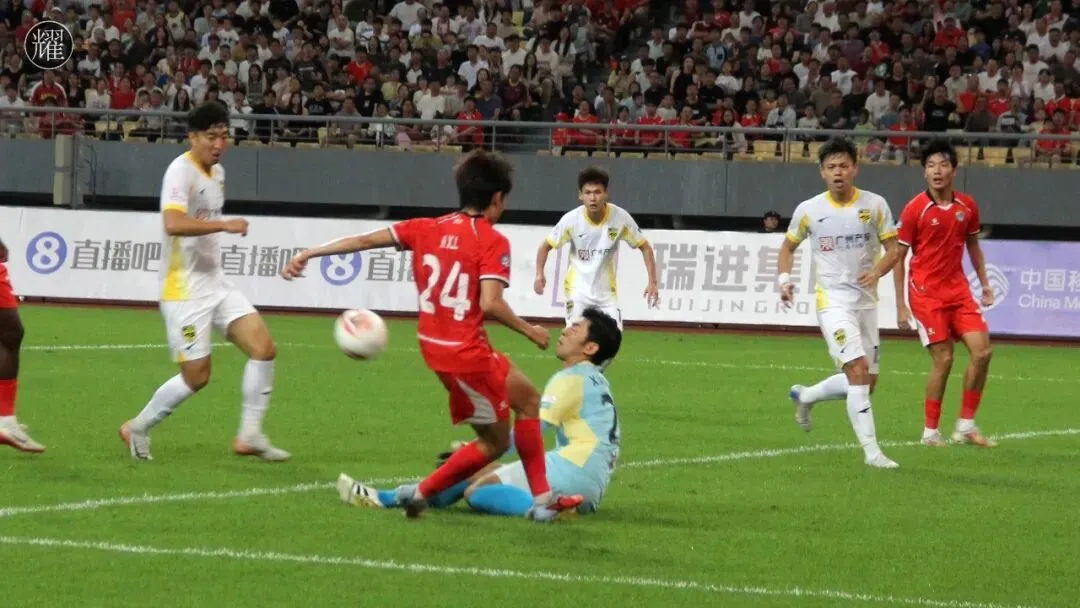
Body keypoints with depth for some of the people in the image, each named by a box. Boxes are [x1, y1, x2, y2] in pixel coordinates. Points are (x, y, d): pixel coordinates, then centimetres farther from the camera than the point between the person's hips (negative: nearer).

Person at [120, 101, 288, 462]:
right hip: (185, 289, -8)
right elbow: (173, 223, -33)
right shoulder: (181, 171, -17)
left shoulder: (218, 172, 12)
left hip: (215, 282, 8)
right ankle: (138, 429, 15)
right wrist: (225, 225, -33)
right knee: (197, 376, -5)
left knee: (264, 348, -5)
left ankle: (250, 435, 3)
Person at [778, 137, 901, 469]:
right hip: (833, 302, -4)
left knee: (867, 382, 11)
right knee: (858, 372, -20)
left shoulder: (875, 205, -2)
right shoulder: (808, 210, -3)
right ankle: (871, 450, -20)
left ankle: (805, 396, 36)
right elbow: (789, 246, 13)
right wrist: (784, 278, -4)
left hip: (866, 302, 4)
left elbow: (893, 247, 0)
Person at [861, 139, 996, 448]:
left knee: (982, 351, -5)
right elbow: (898, 256, -5)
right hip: (926, 293, -5)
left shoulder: (967, 206, 3)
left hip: (958, 290, 5)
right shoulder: (915, 209, -10)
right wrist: (900, 305, -10)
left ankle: (966, 426, 7)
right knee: (943, 359, -9)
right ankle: (931, 431, 6)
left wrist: (984, 283, 12)